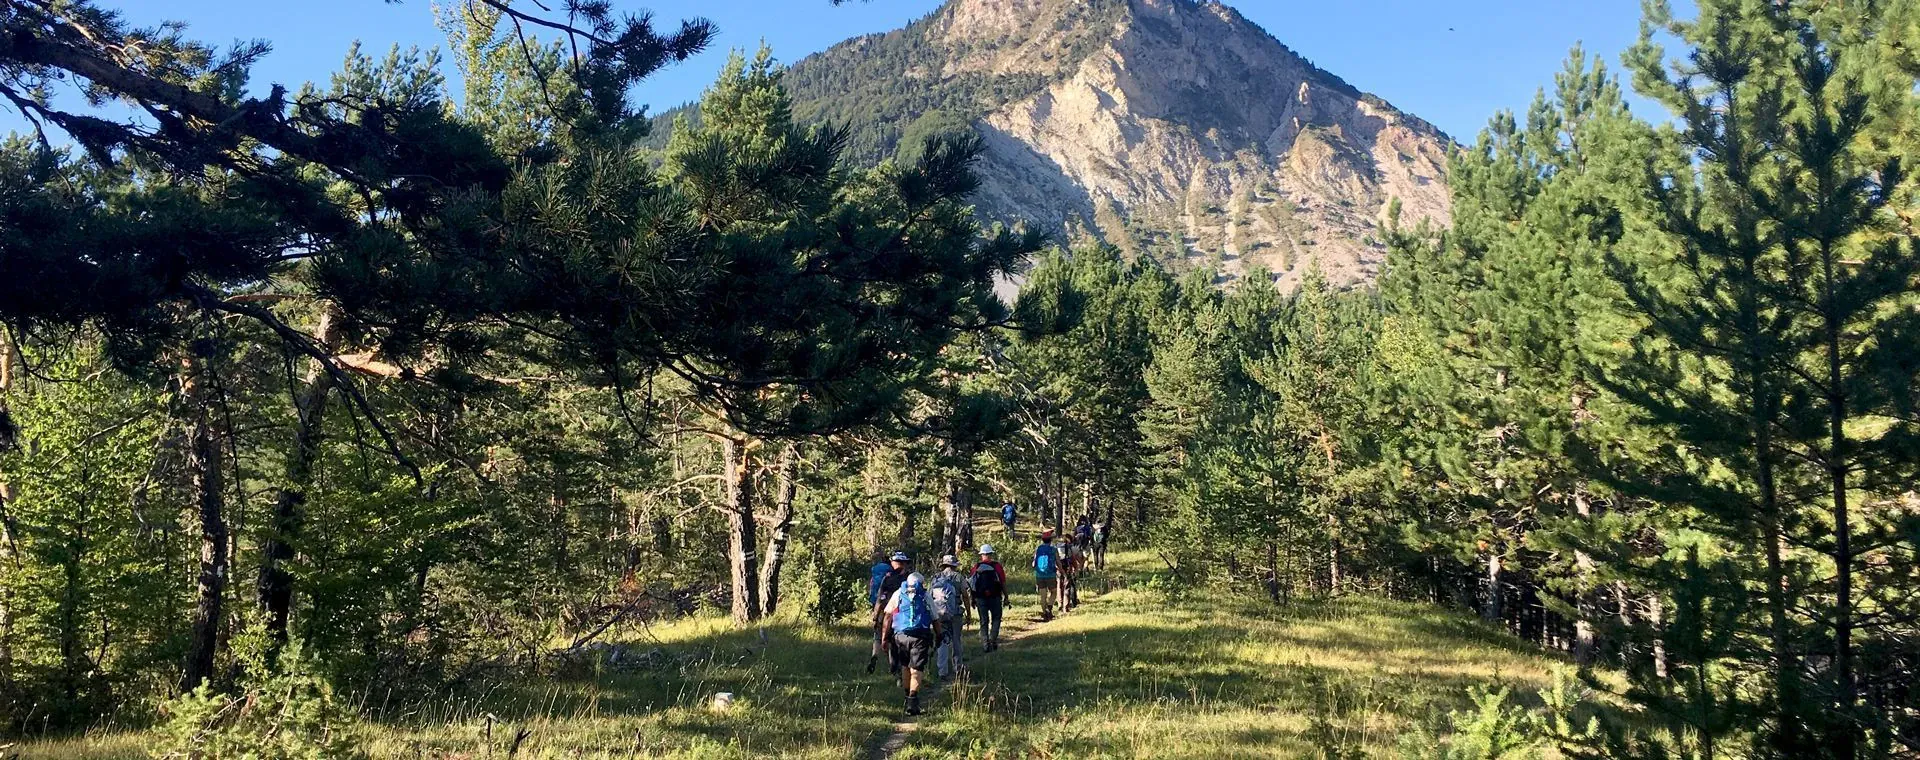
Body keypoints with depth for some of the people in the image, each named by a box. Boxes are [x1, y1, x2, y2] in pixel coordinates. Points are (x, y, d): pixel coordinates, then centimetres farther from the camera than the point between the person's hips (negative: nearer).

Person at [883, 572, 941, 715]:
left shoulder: (898, 594, 15)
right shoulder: (926, 597, 13)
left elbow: (888, 616, 8)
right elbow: (936, 620, 12)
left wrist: (885, 637, 9)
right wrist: (939, 637, 23)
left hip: (900, 635, 2)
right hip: (920, 637, -2)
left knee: (905, 666, 20)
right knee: (916, 669, -3)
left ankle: (908, 696, 27)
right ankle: (913, 700, -16)